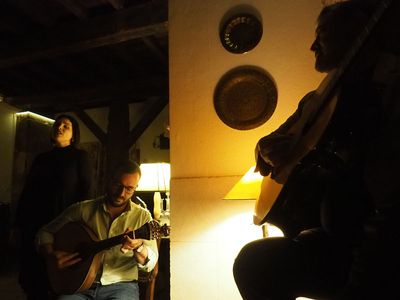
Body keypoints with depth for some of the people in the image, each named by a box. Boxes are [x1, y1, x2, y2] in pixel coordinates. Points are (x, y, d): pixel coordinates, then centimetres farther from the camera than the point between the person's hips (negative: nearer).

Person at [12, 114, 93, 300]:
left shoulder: (80, 156, -1)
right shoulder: (41, 159, 14)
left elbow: (86, 191, -7)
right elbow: (27, 192, 15)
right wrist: (18, 224, 10)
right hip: (35, 225, 5)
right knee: (30, 276, 11)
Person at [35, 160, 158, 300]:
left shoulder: (142, 216, 1)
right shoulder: (82, 209, 4)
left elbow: (150, 262, -6)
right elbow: (45, 232, 14)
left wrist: (138, 247, -28)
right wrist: (52, 255, -5)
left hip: (121, 286, -1)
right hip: (81, 285, 1)